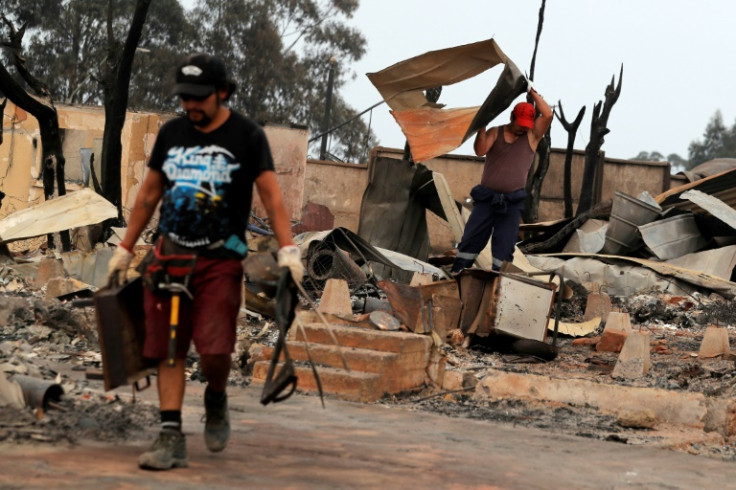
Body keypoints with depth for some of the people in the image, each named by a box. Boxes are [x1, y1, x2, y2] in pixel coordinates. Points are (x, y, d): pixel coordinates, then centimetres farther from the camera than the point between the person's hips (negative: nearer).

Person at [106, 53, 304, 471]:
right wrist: (125, 249, 19)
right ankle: (171, 439, 4)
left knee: (214, 349, -14)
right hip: (170, 256, 4)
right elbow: (149, 194, 17)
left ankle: (216, 401, 17)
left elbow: (271, 195, -8)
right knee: (168, 352, 1)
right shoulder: (172, 133, 10)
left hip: (219, 260, -4)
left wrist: (288, 249, -20)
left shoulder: (247, 136, -3)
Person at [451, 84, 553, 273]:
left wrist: (532, 92, -6)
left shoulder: (532, 136, 5)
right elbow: (480, 150, -8)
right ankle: (456, 275, 5)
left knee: (504, 246, -2)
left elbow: (547, 115, -9)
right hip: (486, 198, 1)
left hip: (512, 202, -1)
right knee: (471, 239, 1)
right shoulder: (495, 133, 8)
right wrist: (481, 125, -15)